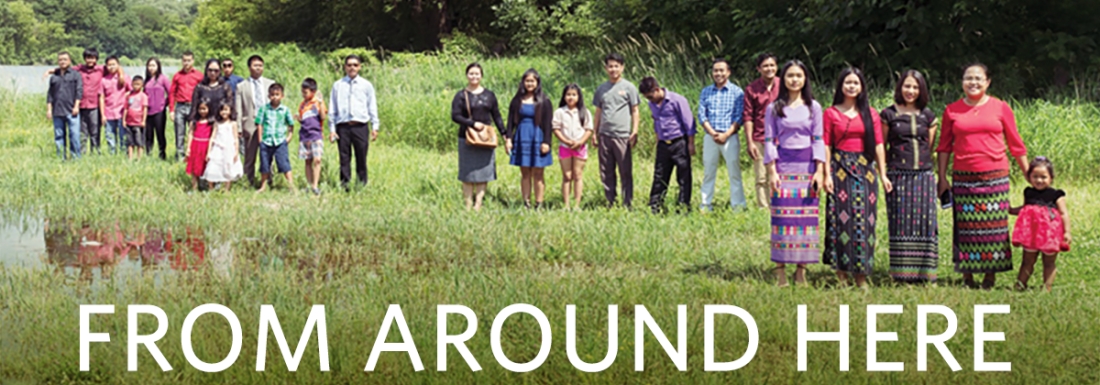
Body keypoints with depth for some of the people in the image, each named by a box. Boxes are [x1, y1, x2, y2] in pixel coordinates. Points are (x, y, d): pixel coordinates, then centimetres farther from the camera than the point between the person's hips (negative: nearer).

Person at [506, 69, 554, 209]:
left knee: (537, 173, 0)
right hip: (522, 138, 3)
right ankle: (526, 204, 8)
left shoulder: (543, 101, 0)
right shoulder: (517, 100, 8)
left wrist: (546, 142, -9)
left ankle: (539, 204, 2)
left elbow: (548, 123, -2)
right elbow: (511, 120, 8)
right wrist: (508, 138, -2)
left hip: (537, 138, -3)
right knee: (525, 173, 5)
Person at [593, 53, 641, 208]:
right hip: (605, 135, 4)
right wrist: (595, 134, 14)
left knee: (626, 172, -3)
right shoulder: (601, 89, 14)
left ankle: (627, 204, 1)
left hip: (622, 135, -4)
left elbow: (635, 111, 3)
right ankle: (610, 203, 12)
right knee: (606, 172, 5)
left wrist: (635, 132, -6)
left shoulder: (629, 87, 4)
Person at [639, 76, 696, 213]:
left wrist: (691, 143, -9)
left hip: (679, 143, -6)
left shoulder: (677, 100, -12)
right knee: (659, 177, 6)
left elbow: (689, 122, -9)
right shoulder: (652, 104, 8)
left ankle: (684, 205, 5)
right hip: (663, 144, 6)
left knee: (684, 176, 0)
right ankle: (654, 206, 9)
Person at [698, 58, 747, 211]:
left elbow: (739, 118, -3)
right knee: (708, 172, 5)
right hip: (710, 137, 3)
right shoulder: (705, 92, 11)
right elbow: (702, 116, 4)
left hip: (730, 137, -3)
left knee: (734, 172, -3)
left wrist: (726, 135, -14)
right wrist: (712, 133, -10)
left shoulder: (737, 92, 2)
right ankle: (706, 206, 9)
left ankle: (738, 206, 0)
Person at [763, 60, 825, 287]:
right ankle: (780, 270, -2)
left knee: (806, 216, -1)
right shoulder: (774, 108, 6)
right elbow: (769, 140, 3)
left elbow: (818, 140, 6)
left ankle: (801, 270, 3)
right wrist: (772, 171, -6)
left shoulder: (813, 107, 8)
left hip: (807, 165, 1)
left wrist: (819, 170, -3)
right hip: (783, 164, -1)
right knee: (782, 215, -5)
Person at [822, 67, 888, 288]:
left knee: (864, 220, -2)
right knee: (841, 218, -4)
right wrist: (827, 174, -7)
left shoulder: (871, 113, 11)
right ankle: (841, 275, 0)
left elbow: (878, 145, 8)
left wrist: (883, 174, 3)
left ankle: (862, 277, 1)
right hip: (840, 169, -2)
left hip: (865, 170, 2)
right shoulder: (831, 113, 5)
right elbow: (826, 145, 1)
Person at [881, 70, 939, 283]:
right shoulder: (889, 115, 4)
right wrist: (883, 173, 0)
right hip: (898, 176, -2)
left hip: (923, 176, 2)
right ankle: (902, 274, 2)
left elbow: (930, 147, 14)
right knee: (901, 223, -2)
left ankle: (924, 273, 3)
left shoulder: (928, 116, 11)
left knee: (925, 221, -2)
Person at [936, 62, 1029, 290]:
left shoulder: (1001, 108, 5)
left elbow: (1016, 145, 9)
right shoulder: (952, 111, 7)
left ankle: (990, 276, 6)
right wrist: (942, 178, 6)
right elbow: (945, 147, 11)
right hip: (964, 177, 1)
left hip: (995, 177, -1)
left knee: (994, 225, -2)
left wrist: (1029, 175, 9)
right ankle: (967, 277, 8)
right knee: (966, 226, 1)